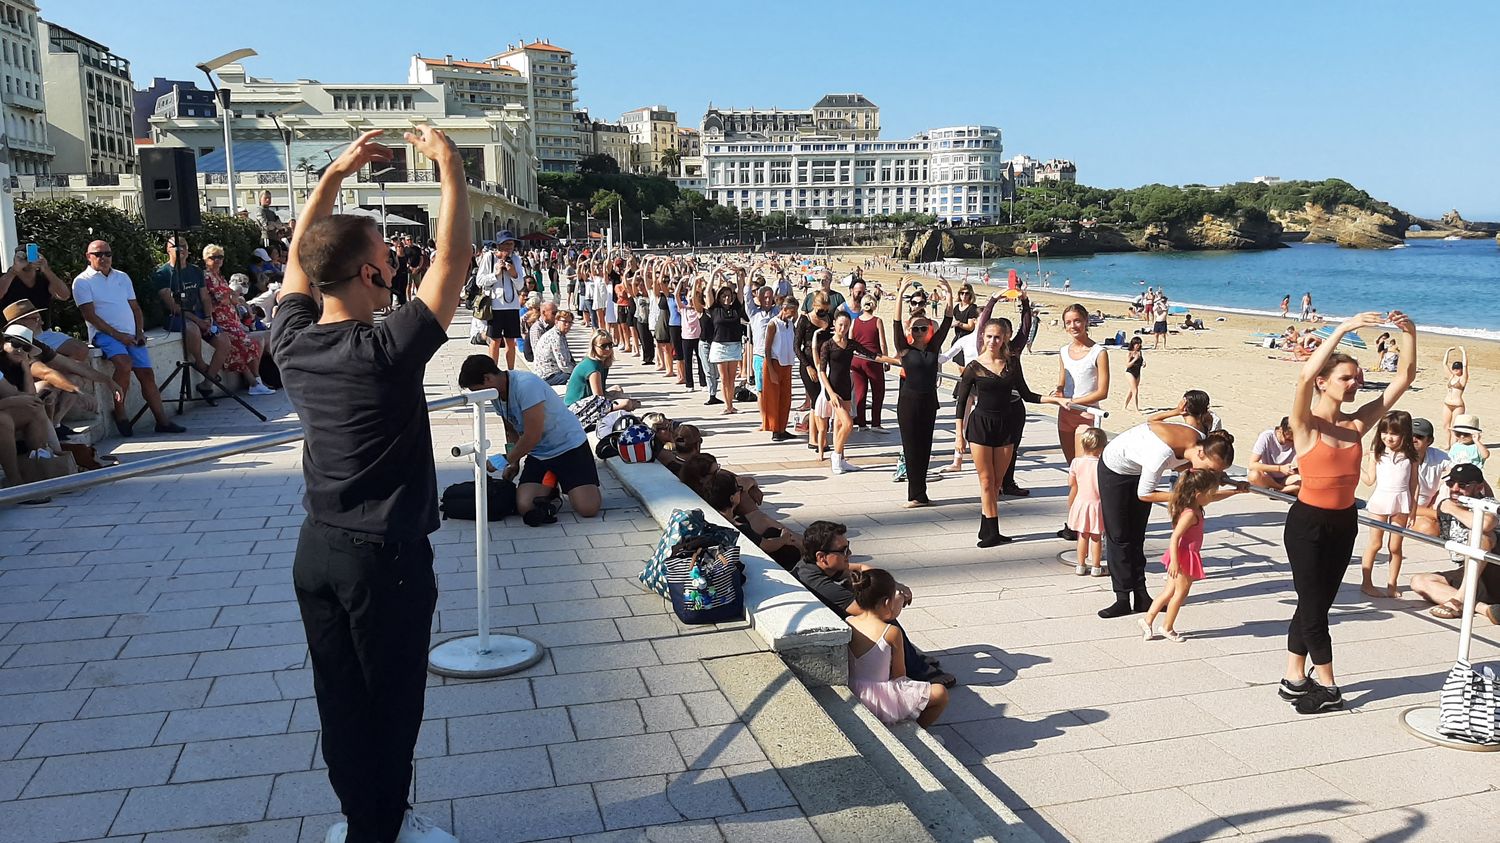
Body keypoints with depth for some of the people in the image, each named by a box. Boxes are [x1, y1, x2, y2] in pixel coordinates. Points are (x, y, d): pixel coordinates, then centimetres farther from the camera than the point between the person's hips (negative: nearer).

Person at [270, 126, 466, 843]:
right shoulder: (387, 351, -20)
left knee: (339, 699, 16)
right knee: (391, 704, 9)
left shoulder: (291, 343, -3)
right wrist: (450, 166, -8)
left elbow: (299, 256, 14)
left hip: (317, 549, 7)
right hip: (385, 555, -7)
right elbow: (452, 259, -16)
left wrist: (335, 173, 13)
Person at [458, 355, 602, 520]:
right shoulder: (496, 394, 3)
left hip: (568, 444, -6)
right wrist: (513, 462, 5)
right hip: (538, 454, 7)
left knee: (588, 508, -21)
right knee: (525, 507, -17)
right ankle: (550, 487, 12)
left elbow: (533, 436, -25)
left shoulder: (526, 385, -25)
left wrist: (506, 460, -11)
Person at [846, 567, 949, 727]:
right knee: (940, 693, 0)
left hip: (851, 696, 7)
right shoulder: (891, 632, -15)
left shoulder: (848, 624, -2)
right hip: (878, 703, -7)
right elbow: (899, 674, -6)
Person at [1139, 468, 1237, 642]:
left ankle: (1148, 619, 17)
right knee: (1181, 592, 5)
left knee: (1170, 591, 14)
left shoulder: (1196, 506, 3)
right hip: (1184, 557, -9)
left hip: (1188, 555, 9)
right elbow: (1175, 538, -29)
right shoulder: (1190, 514, -25)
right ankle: (1167, 627, 17)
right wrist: (1174, 562, -31)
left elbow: (1216, 497, 23)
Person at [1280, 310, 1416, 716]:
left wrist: (1408, 333, -9)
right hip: (1307, 522, -6)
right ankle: (1327, 686, 16)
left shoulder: (1356, 423, 3)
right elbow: (1305, 375, -31)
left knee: (1315, 604, 14)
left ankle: (1294, 679, 25)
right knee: (1313, 606, 2)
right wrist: (1344, 328, -31)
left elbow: (1404, 379, 3)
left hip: (1344, 523, 6)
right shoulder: (1306, 425, -12)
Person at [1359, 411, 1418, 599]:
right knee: (1375, 544, 6)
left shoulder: (1410, 456, 0)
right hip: (1380, 500, -1)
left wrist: (1412, 506, 4)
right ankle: (1366, 583, 13)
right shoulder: (1376, 453, -1)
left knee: (1395, 546, 8)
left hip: (1401, 503, 1)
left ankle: (1392, 584, 17)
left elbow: (1413, 483, 4)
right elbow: (1370, 480, 0)